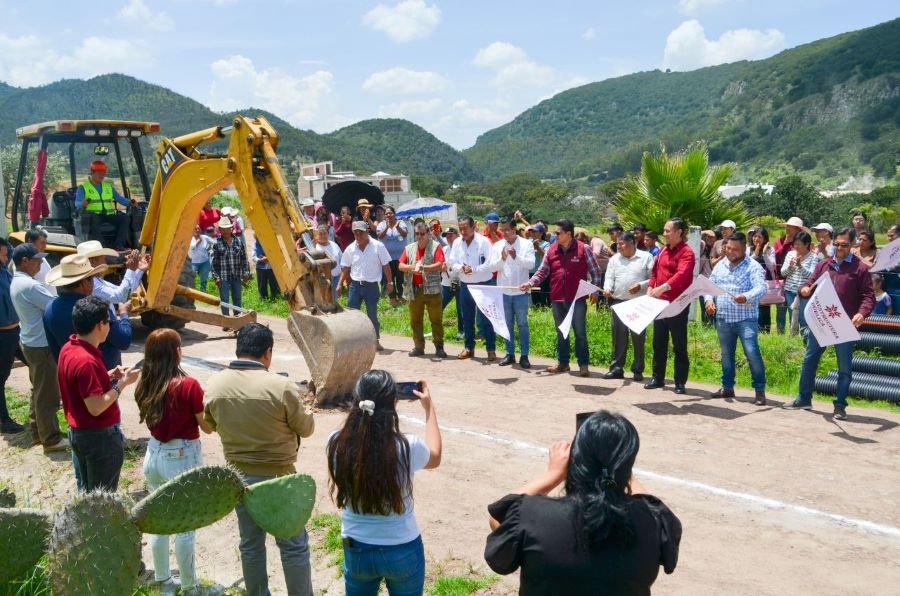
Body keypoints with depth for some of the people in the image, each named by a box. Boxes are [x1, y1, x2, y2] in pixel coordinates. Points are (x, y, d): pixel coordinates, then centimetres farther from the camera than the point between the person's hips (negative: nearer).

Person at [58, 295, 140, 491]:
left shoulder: (69, 349, 2)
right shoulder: (87, 361, -27)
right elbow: (96, 408, -26)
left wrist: (109, 376, 7)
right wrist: (122, 383, -19)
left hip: (78, 431, 9)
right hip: (99, 436, -9)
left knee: (86, 491, 21)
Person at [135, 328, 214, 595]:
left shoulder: (144, 385, -2)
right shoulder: (188, 385, -20)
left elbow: (153, 419, 10)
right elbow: (208, 427, -12)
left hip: (154, 455, 6)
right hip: (182, 458, -6)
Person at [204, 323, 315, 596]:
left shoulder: (214, 384, -8)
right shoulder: (281, 387, -23)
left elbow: (211, 423, 10)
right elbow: (306, 428, -10)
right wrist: (302, 409, 8)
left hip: (238, 477, 5)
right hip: (279, 477, -5)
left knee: (250, 544, 19)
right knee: (293, 545, 10)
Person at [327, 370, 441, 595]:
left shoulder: (337, 444, -18)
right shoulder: (408, 447, -23)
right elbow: (435, 457, 2)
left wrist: (362, 407, 12)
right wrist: (429, 407, 11)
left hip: (356, 550, 2)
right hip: (402, 552, -2)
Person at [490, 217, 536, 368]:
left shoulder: (526, 244, -4)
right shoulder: (497, 246, 3)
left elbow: (531, 264, -13)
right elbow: (492, 267, -1)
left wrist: (516, 257, -26)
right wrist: (502, 259, -19)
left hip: (521, 291, -3)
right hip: (503, 291, 3)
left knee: (522, 324, 4)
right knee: (508, 324, 11)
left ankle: (524, 355, 10)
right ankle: (510, 354, 19)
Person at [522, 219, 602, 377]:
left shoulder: (583, 249, -5)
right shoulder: (551, 250, 6)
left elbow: (595, 270, 0)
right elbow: (542, 271, 8)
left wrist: (594, 291, -5)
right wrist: (530, 283, -6)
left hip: (577, 299, -4)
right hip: (557, 299, 4)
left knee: (580, 332, 0)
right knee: (561, 332, 13)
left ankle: (583, 364, 7)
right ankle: (562, 362, 24)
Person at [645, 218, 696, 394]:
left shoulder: (686, 253, -11)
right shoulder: (662, 251, 14)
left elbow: (681, 275, -25)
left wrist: (662, 288, -37)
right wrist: (650, 289, 1)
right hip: (660, 303, 7)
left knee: (679, 345, 0)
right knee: (658, 342, 12)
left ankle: (680, 382, 6)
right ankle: (658, 378, 21)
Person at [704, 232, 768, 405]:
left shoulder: (753, 266, -7)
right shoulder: (720, 265, 11)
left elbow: (761, 288, -20)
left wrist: (746, 297, -40)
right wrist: (709, 299, -8)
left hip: (746, 319, -5)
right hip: (723, 319, 6)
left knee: (752, 353, -12)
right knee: (726, 354, 14)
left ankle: (760, 390, -1)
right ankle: (727, 387, 27)